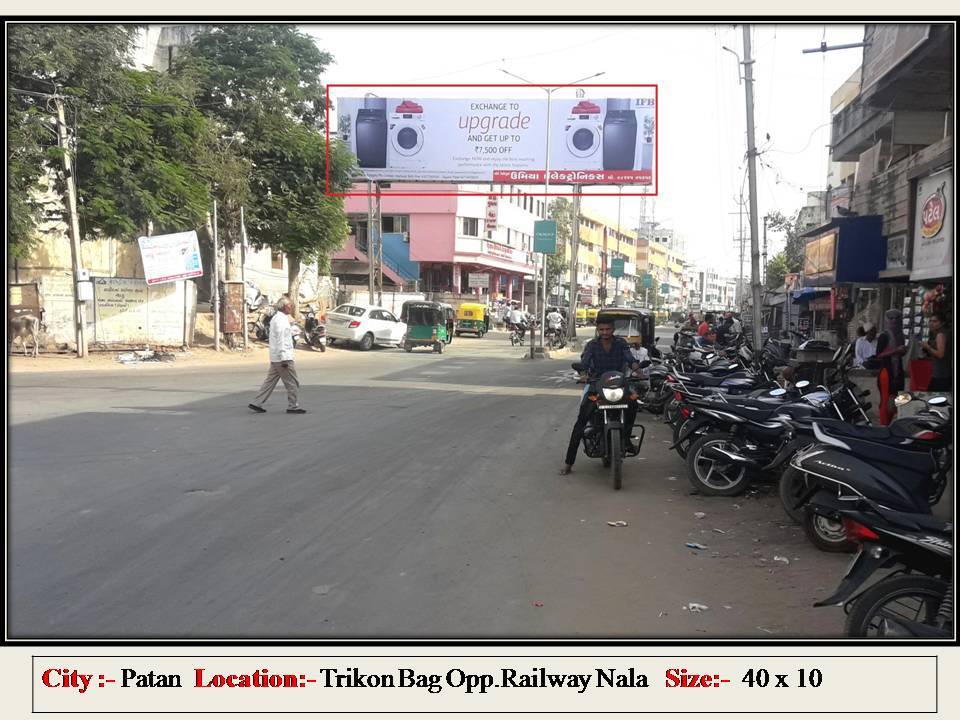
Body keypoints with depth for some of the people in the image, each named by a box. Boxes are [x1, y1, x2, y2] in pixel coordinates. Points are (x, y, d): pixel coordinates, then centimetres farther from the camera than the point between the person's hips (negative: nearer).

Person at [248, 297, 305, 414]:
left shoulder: (276, 318, 17)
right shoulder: (281, 319, -15)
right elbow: (280, 340, -21)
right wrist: (284, 358, -22)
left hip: (275, 357, 10)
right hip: (283, 356, -10)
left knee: (270, 381, 12)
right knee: (292, 383, -1)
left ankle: (257, 403, 12)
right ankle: (293, 407, 5)